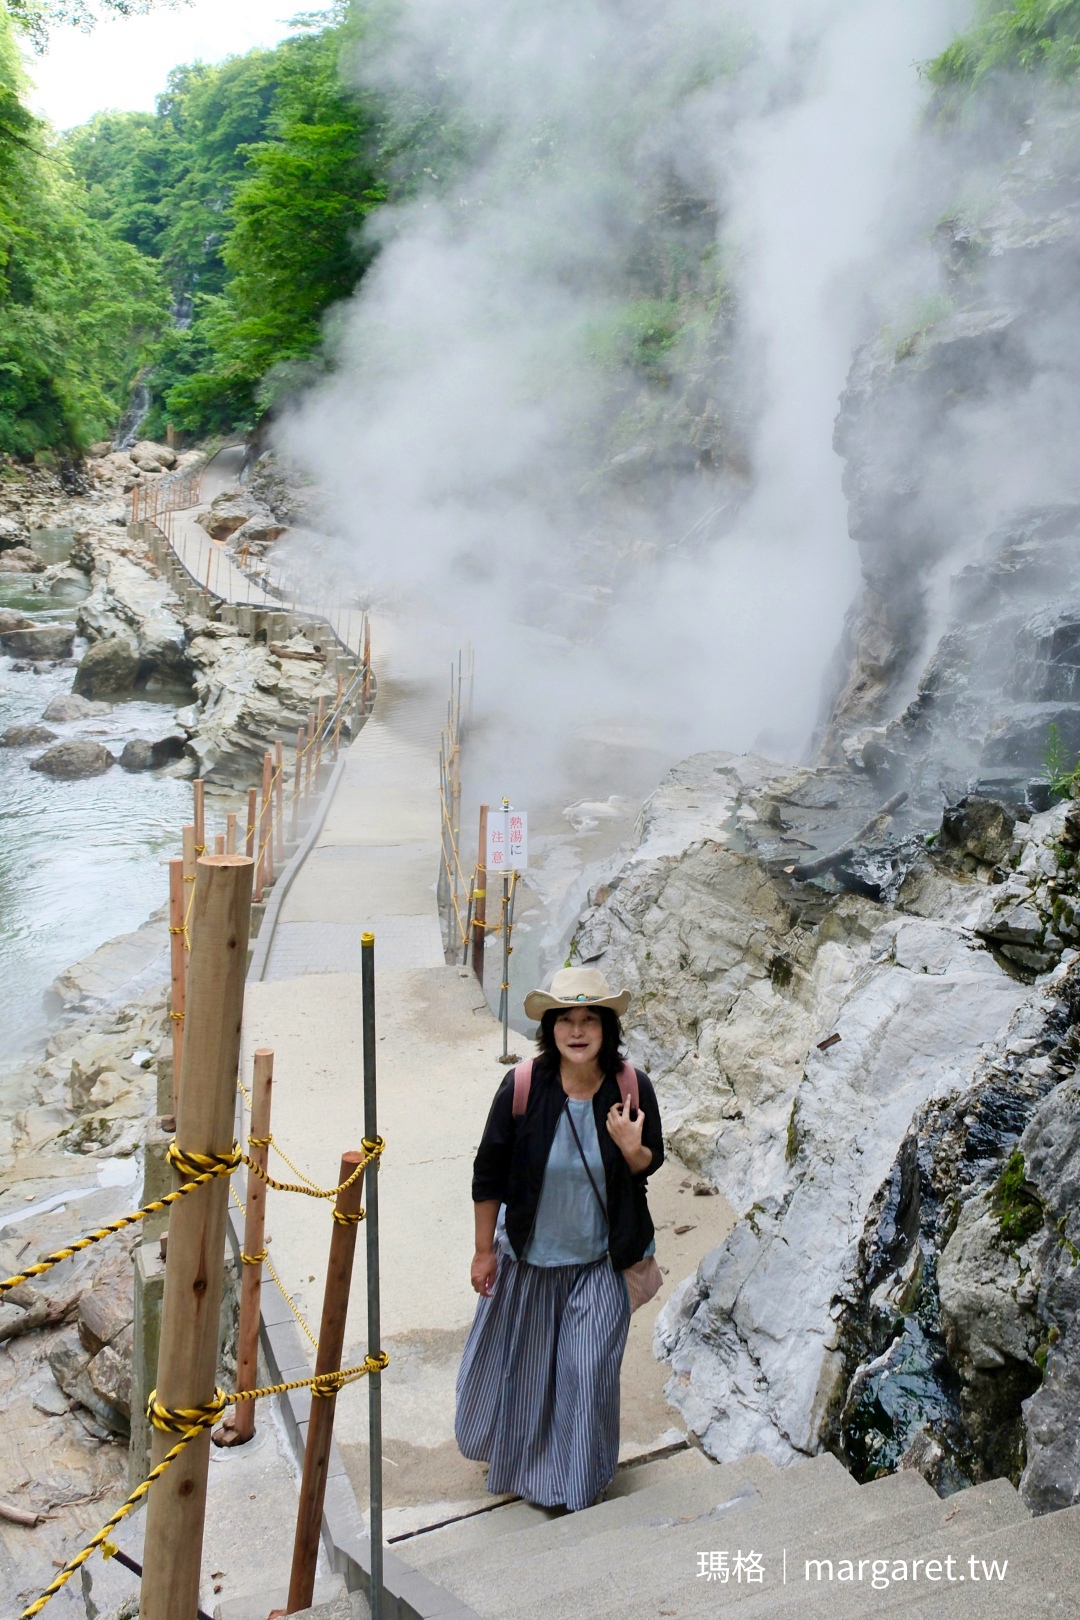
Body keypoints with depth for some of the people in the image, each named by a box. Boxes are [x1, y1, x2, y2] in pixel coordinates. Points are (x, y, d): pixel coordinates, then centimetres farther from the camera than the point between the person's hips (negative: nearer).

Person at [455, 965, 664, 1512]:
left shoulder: (632, 1088, -16)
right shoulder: (523, 1087, -20)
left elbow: (651, 1164, -1)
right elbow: (489, 1174, -9)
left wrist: (632, 1149, -25)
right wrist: (484, 1250, -2)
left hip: (598, 1261, 0)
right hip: (528, 1255, 0)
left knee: (589, 1368, 7)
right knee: (515, 1359, 20)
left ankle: (575, 1477, 35)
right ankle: (510, 1450, 51)